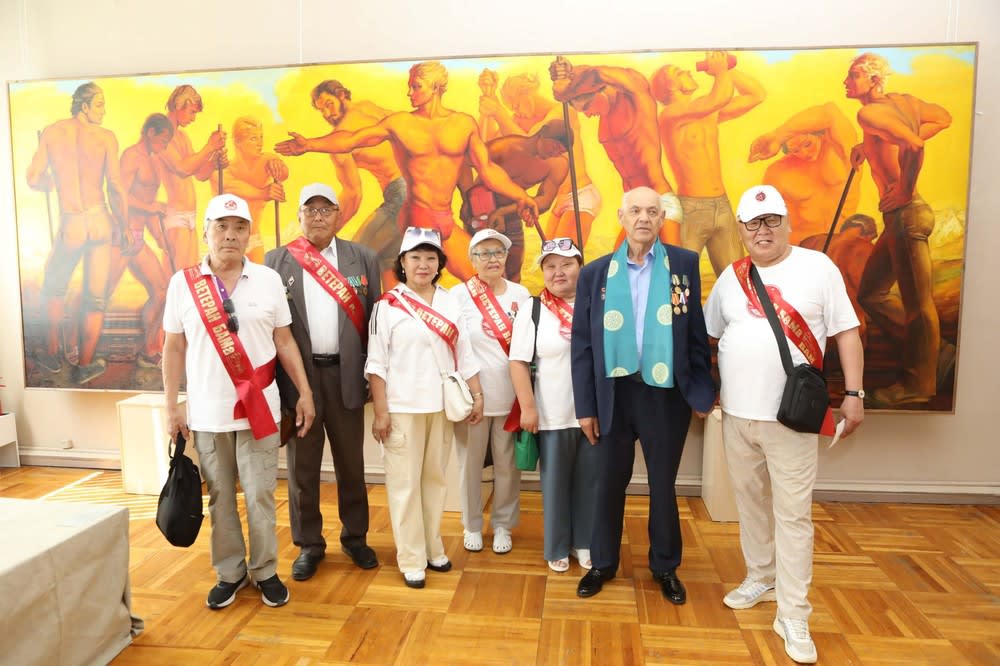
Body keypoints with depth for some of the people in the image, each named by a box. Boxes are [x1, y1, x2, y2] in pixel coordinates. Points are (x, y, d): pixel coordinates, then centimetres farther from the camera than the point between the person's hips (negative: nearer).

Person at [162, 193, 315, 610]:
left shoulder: (268, 279, 0)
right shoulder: (182, 283, 1)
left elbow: (285, 342, 3)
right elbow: (174, 349, 5)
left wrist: (304, 393, 1)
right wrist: (172, 408, 3)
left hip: (259, 409, -1)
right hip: (207, 413, 1)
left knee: (260, 495, 5)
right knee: (220, 497, 13)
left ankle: (265, 571, 23)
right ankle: (230, 572, 30)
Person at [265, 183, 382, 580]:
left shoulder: (363, 258, 4)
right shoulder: (277, 260, 3)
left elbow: (375, 318, 3)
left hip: (345, 374, 1)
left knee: (351, 464, 13)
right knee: (302, 468, 10)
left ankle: (355, 537, 30)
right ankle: (308, 544, 27)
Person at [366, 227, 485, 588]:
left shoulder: (451, 302, 7)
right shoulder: (387, 305, -4)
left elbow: (465, 354, 9)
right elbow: (376, 363, -6)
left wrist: (477, 395, 5)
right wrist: (380, 411, -10)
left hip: (442, 406, 4)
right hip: (402, 407, -3)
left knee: (435, 478, 12)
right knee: (405, 482, 3)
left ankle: (433, 548, 28)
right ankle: (411, 560, 15)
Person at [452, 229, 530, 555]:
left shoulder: (521, 294, 4)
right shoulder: (459, 295, -3)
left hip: (510, 395, 2)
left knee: (507, 465, 9)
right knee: (471, 463, 10)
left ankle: (503, 525, 29)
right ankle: (472, 525, 30)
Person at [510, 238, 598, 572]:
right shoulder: (533, 308, -3)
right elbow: (519, 361, -5)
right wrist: (528, 407, -10)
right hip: (552, 415, -2)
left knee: (589, 481, 13)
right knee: (555, 482, 11)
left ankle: (584, 542, 33)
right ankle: (557, 548, 29)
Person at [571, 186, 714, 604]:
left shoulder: (684, 264, -1)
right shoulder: (595, 273, 0)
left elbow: (697, 333, 1)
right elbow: (581, 343, 1)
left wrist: (702, 392, -3)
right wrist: (585, 406, -1)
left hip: (667, 393, 0)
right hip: (614, 393, 1)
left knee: (663, 485, 14)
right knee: (610, 482, 15)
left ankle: (665, 567, 35)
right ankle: (603, 563, 34)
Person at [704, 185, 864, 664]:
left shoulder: (817, 268, -3)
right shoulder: (730, 278, 7)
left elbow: (846, 332, -2)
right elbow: (708, 335, 15)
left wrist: (854, 394, -7)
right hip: (736, 414, 4)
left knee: (792, 514, 2)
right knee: (750, 502, 16)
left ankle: (793, 616, 13)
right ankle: (760, 578, 35)